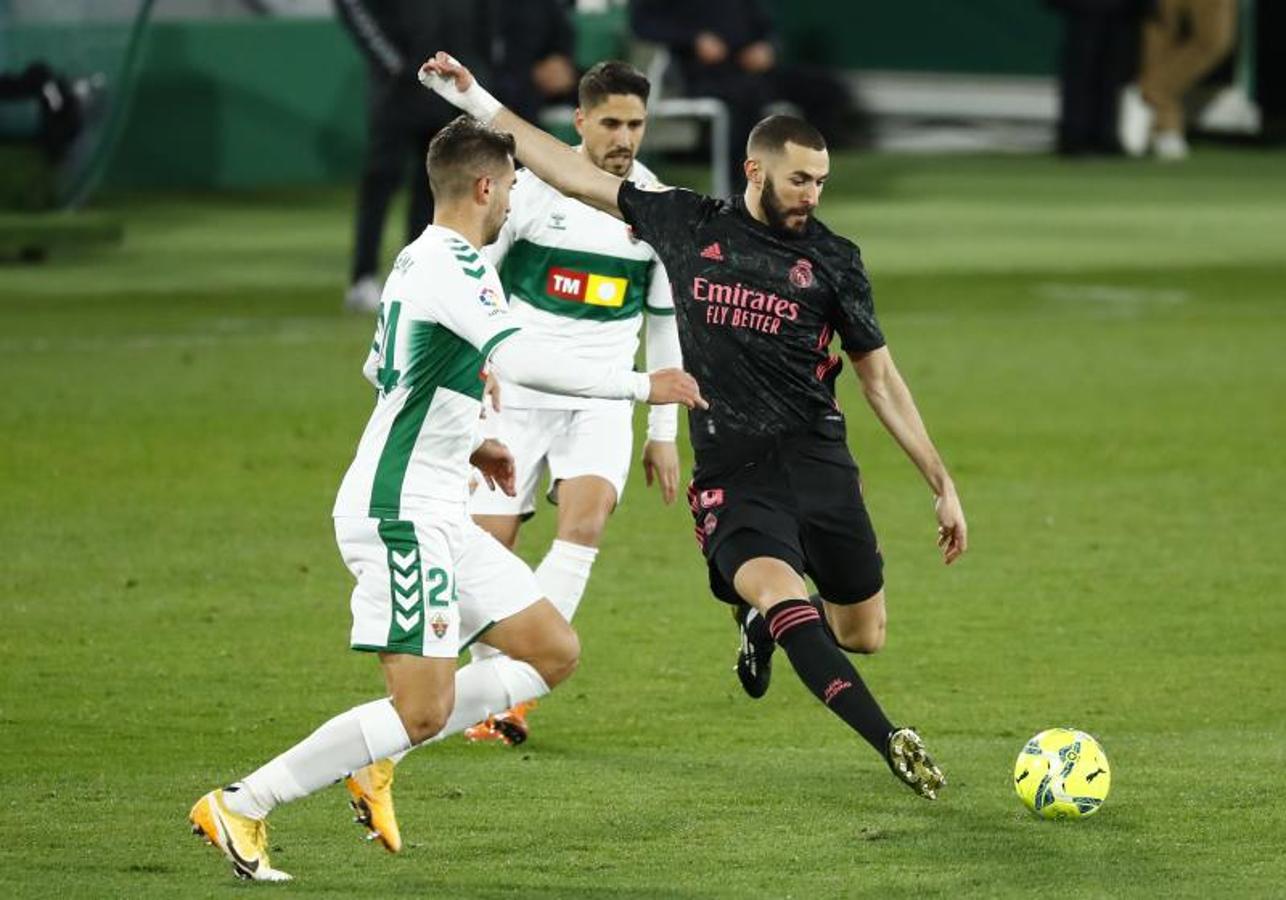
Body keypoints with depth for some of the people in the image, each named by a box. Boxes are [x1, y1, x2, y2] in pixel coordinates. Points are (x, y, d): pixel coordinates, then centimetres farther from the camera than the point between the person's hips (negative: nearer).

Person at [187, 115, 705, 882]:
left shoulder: (421, 259, 16)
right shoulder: (451, 264, -16)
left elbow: (384, 374, 29)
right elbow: (524, 362, -28)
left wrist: (465, 445, 27)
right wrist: (643, 386, -21)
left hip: (435, 514, 10)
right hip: (402, 511, -10)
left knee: (555, 652, 9)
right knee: (423, 711, -12)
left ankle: (378, 759, 10)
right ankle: (240, 806, -6)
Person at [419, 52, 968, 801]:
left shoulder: (832, 260, 4)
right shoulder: (688, 225, 5)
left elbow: (881, 379, 8)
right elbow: (579, 177, 13)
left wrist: (943, 484, 5)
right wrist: (479, 103, 15)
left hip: (818, 461, 2)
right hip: (731, 472, -2)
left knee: (864, 633, 5)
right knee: (781, 591, -28)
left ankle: (763, 627, 39)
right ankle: (893, 744, -32)